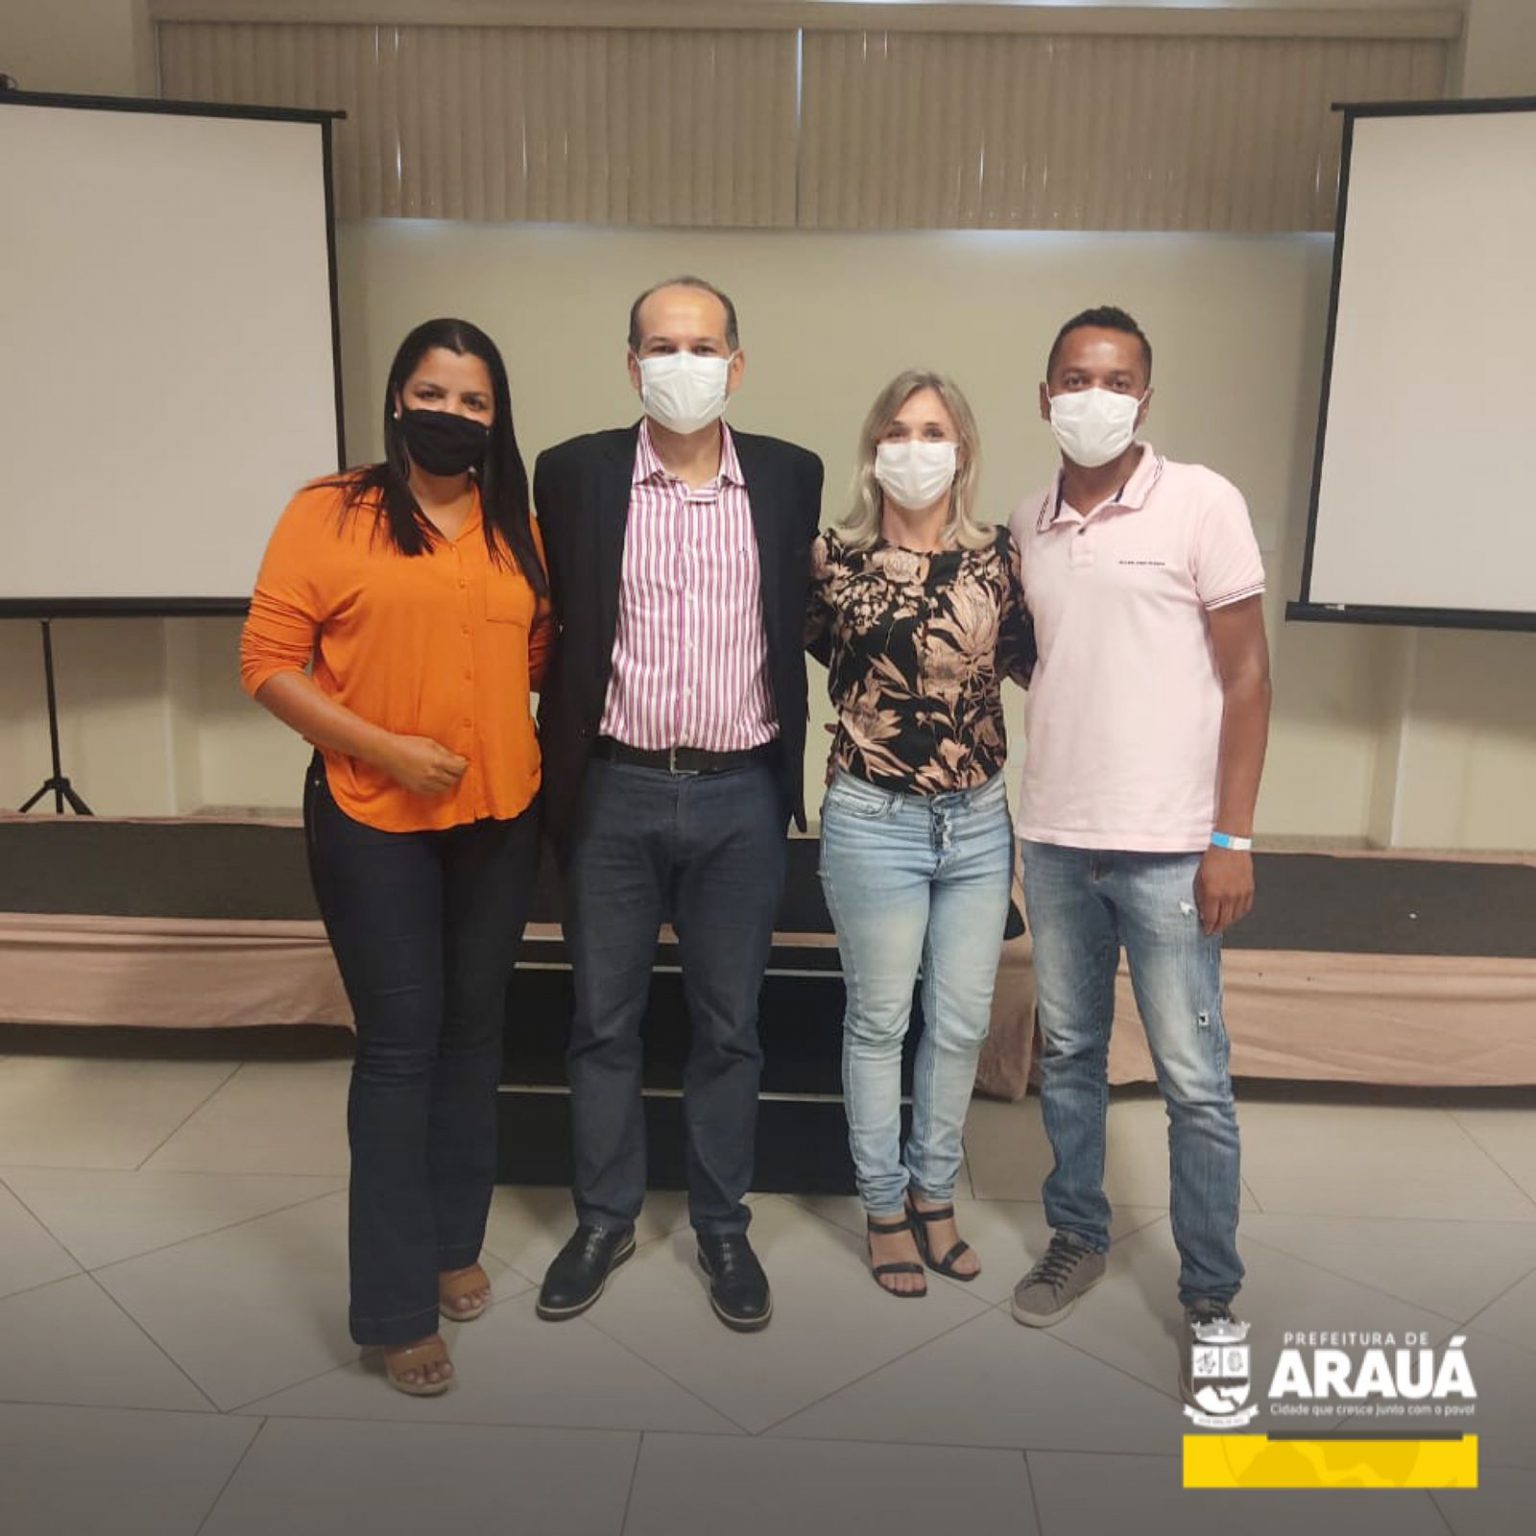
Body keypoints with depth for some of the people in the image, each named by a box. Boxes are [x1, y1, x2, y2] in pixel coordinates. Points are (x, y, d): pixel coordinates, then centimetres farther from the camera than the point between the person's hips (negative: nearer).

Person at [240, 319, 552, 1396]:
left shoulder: (519, 528, 7)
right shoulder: (329, 513, -4)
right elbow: (268, 663, -7)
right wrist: (383, 747, -16)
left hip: (499, 817, 4)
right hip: (372, 819, -4)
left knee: (474, 1032, 14)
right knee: (399, 1046, 2)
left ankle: (455, 1243, 33)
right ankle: (400, 1306, 15)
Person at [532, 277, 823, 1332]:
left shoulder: (790, 477, 2)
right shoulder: (576, 472, -1)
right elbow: (550, 625, 4)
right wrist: (556, 768, 2)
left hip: (741, 795, 1)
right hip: (614, 791, 0)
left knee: (729, 1026, 12)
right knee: (604, 1020, 12)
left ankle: (723, 1226, 31)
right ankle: (605, 1218, 32)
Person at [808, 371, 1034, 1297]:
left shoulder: (998, 556, 0)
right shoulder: (837, 559, -6)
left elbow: (1030, 660, 9)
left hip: (981, 820, 3)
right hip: (875, 821, -3)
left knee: (963, 1021, 13)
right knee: (880, 1021, 10)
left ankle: (935, 1192, 34)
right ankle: (884, 1204, 30)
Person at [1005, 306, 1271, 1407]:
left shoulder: (1201, 503, -5)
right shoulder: (1028, 527, 8)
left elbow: (1247, 675, -6)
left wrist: (1232, 837, -11)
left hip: (1167, 846, -4)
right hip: (1053, 838, 5)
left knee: (1195, 1081, 4)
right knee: (1068, 1054, 15)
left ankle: (1212, 1292, 21)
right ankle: (1078, 1236, 34)